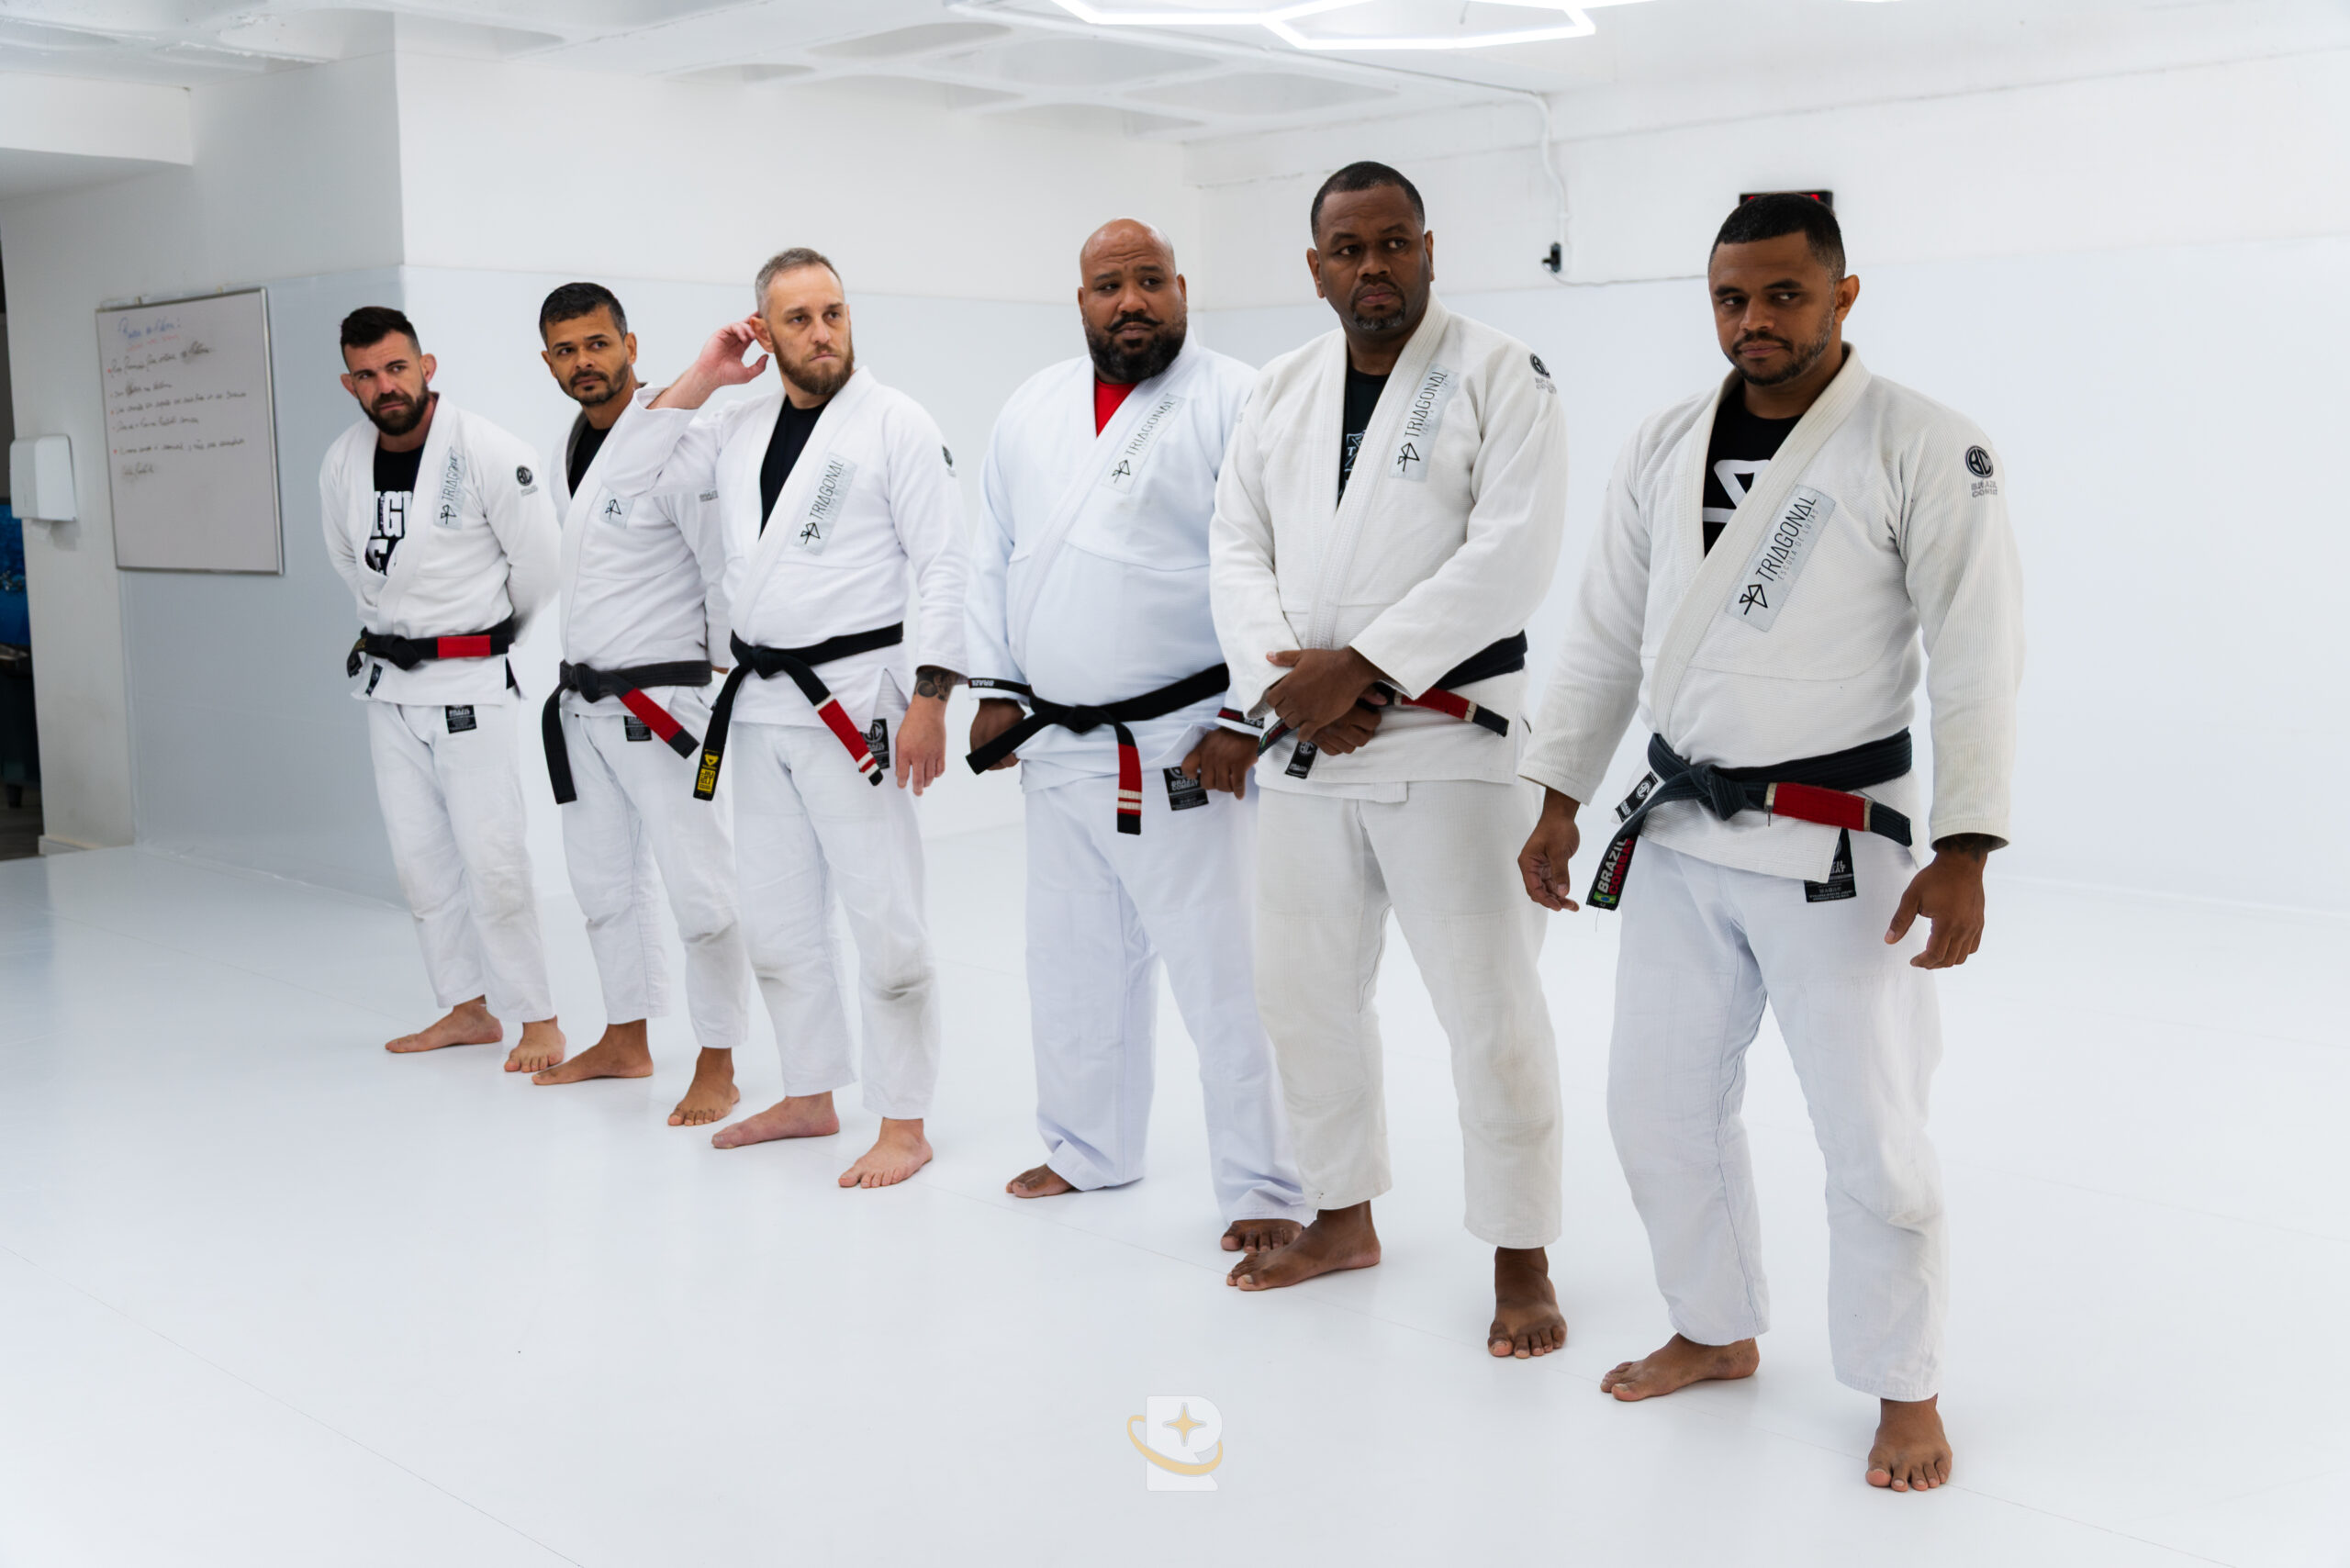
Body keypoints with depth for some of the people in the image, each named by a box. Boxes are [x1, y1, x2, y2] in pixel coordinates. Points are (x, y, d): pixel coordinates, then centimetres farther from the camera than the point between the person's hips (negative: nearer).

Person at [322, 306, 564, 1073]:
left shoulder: (488, 454, -16)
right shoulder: (342, 463, 1)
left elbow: (539, 562, -8)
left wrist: (486, 632, 5)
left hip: (469, 679, -6)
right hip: (387, 681, 6)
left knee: (491, 856, -9)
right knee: (419, 856, 11)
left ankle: (538, 1020, 2)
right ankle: (468, 1009, 23)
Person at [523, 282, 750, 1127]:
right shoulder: (565, 458, 11)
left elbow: (727, 570, -15)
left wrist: (729, 688, -13)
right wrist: (577, 674, 18)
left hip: (661, 701, -9)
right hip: (583, 704, 9)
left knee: (698, 889, -6)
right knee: (603, 881, 18)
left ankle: (717, 1067, 3)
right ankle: (626, 1041, 32)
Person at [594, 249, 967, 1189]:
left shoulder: (894, 423, -6)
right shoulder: (742, 426, 12)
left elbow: (943, 565, -10)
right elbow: (629, 476, 9)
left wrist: (930, 698, -17)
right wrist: (702, 377, 3)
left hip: (853, 701, -7)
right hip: (760, 703, 7)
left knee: (882, 916, -5)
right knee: (774, 913, 14)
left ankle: (904, 1124, 5)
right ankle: (810, 1097, 29)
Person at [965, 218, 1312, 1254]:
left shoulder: (1235, 401, -8)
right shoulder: (1031, 411, 11)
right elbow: (994, 556, 18)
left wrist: (1244, 721, -17)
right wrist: (995, 688, 12)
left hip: (1184, 748, -6)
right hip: (1057, 743, 7)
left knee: (1223, 971, -4)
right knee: (1075, 960, 18)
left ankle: (1263, 1191, 8)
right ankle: (1089, 1149, 36)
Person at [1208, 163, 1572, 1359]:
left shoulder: (1500, 377, -5)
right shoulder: (1280, 392, 13)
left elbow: (1511, 555, -15)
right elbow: (1237, 547, 8)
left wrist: (1356, 666, -18)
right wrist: (1286, 679, -10)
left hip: (1446, 738, -6)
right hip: (1305, 745, 6)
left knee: (1489, 1008, -3)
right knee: (1305, 991, 15)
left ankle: (1521, 1263, 12)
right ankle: (1343, 1218, 34)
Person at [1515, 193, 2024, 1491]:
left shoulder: (1923, 450, -9)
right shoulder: (1662, 450, 6)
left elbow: (1979, 662, -11)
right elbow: (1604, 640, 11)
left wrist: (1964, 852, -17)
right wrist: (1557, 800, 8)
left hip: (1835, 846, -5)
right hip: (1677, 836, 5)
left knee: (1872, 1132, 2)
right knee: (1662, 1104, 14)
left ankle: (1905, 1391, 23)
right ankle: (1718, 1332, 36)